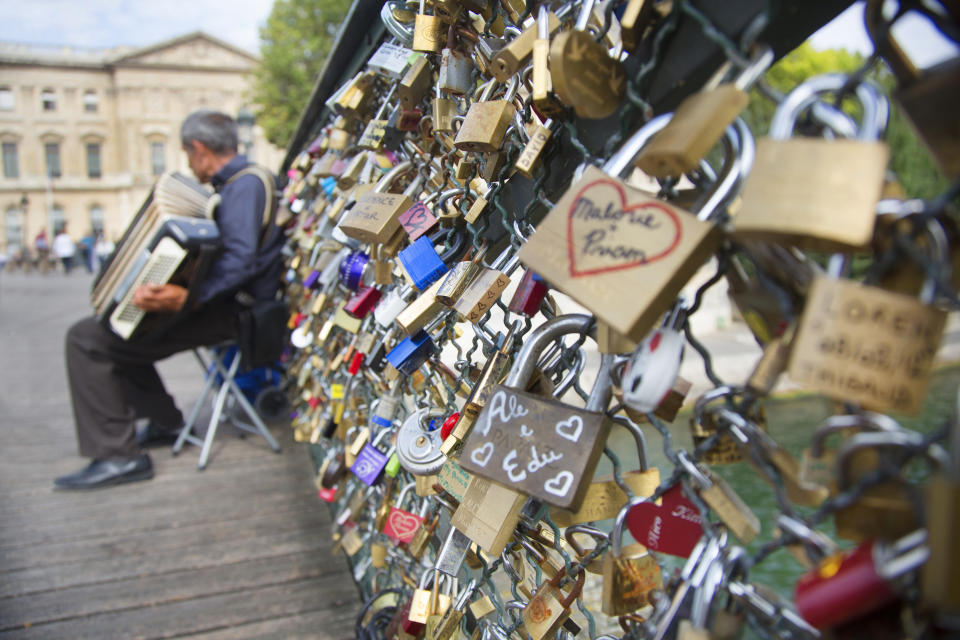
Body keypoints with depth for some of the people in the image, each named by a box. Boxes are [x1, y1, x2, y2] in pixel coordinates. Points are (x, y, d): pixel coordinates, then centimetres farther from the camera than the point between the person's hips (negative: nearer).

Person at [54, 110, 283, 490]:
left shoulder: (244, 184, -18)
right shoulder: (237, 182, 15)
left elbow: (240, 260, -32)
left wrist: (185, 298, -43)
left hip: (229, 310, -11)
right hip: (221, 300, 11)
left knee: (87, 338, -13)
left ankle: (118, 456, -11)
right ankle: (166, 423, 28)